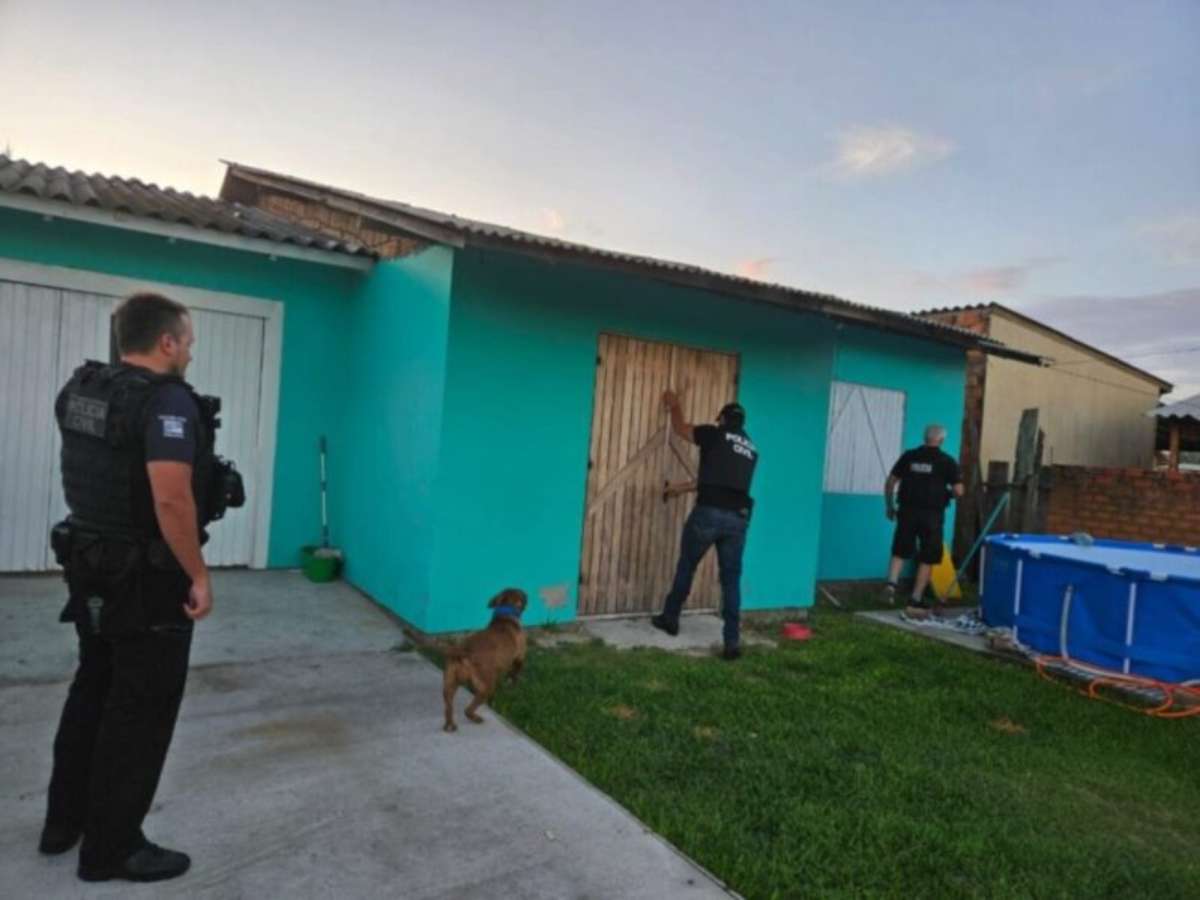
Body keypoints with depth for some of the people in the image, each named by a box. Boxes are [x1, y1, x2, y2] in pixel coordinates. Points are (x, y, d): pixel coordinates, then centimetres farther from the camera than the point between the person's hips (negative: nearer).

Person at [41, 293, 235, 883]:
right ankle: (112, 849, 19)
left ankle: (65, 820, 39)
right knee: (140, 709, 5)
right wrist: (199, 575, -22)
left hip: (91, 568, 9)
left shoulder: (79, 390, 6)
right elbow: (171, 500, -31)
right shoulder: (167, 399, -22)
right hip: (148, 580, -9)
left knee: (93, 691, 23)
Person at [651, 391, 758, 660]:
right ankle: (732, 641, 4)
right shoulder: (751, 450, 21)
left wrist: (674, 405, 38)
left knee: (686, 566, 15)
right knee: (731, 578, 9)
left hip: (709, 512, -4)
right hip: (738, 518, 4)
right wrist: (681, 487, 36)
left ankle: (670, 618, 30)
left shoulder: (716, 434, 4)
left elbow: (680, 428, 19)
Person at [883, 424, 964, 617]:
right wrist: (946, 492, 16)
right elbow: (958, 491, -6)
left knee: (900, 551, 16)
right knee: (927, 559, 7)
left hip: (908, 511, 2)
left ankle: (891, 583, -8)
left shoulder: (908, 456, 5)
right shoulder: (947, 461, -2)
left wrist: (889, 506, 16)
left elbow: (890, 483, 4)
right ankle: (916, 602, 8)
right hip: (932, 514, -2)